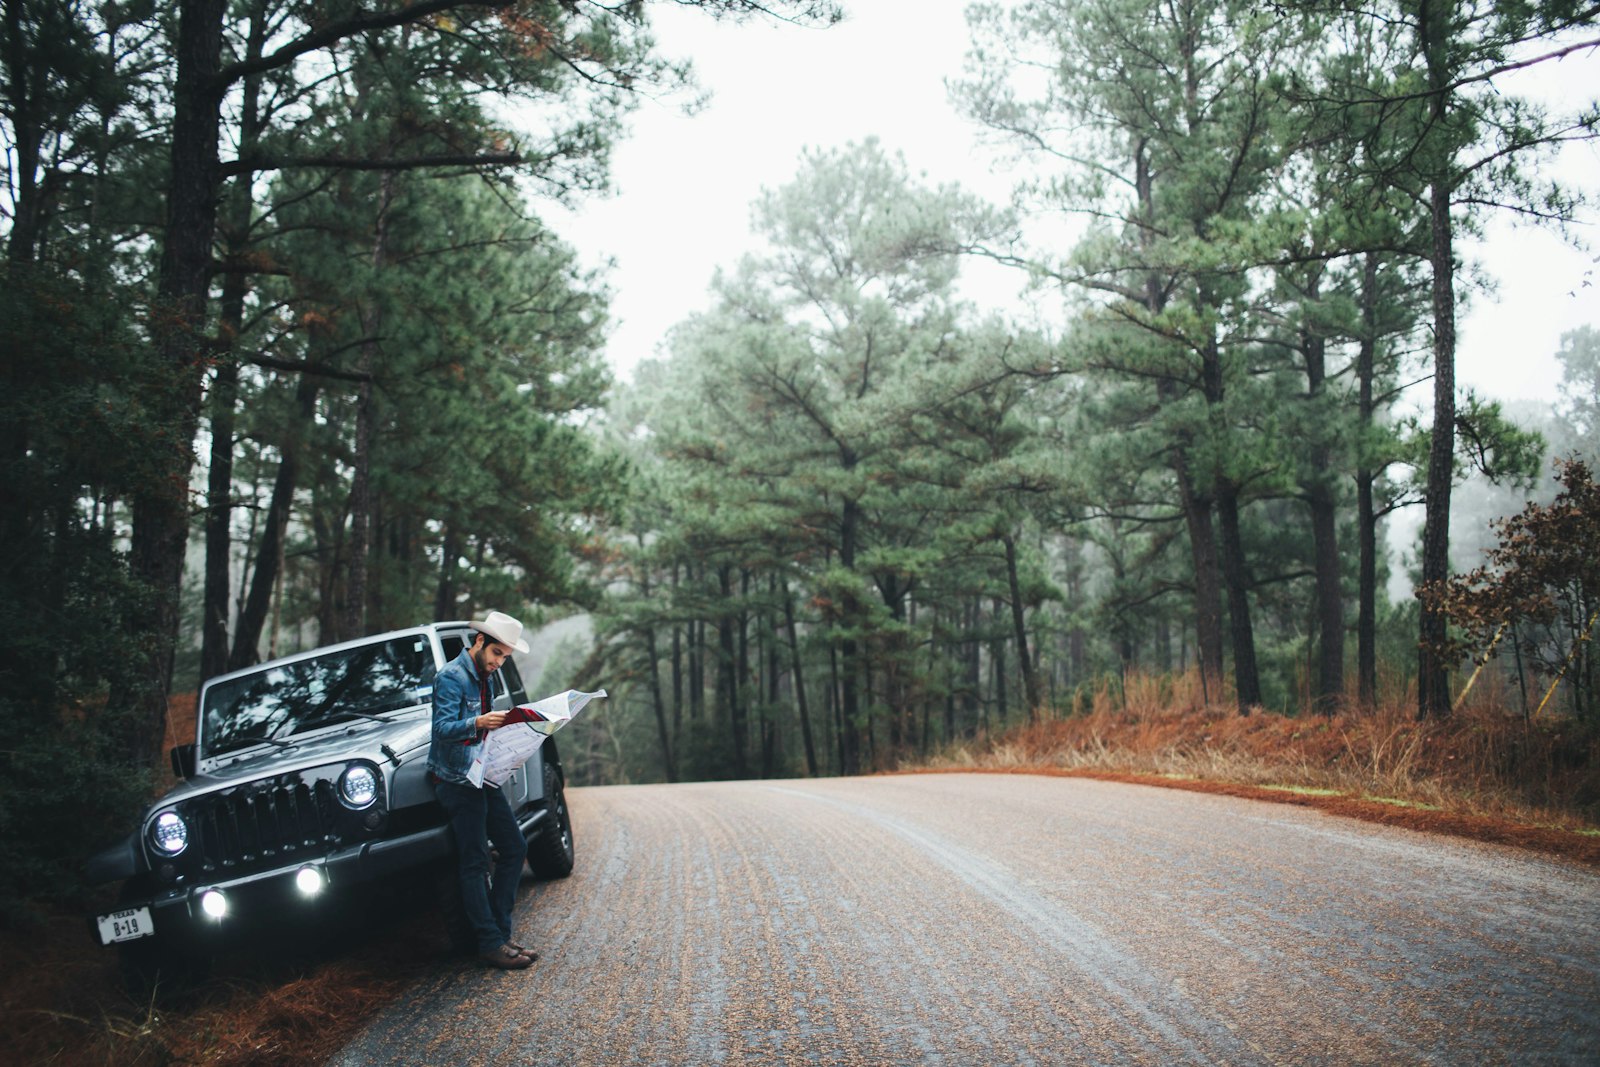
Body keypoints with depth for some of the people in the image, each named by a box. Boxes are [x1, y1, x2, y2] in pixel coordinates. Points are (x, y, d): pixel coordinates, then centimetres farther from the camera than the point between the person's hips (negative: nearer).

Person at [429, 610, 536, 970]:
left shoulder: (482, 678, 16)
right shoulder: (451, 677, -12)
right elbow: (443, 729, -23)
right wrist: (478, 723, -40)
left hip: (483, 777, 9)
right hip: (456, 781, -9)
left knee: (514, 848, 7)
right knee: (475, 863, -7)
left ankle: (500, 932, 12)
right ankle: (490, 943, -4)